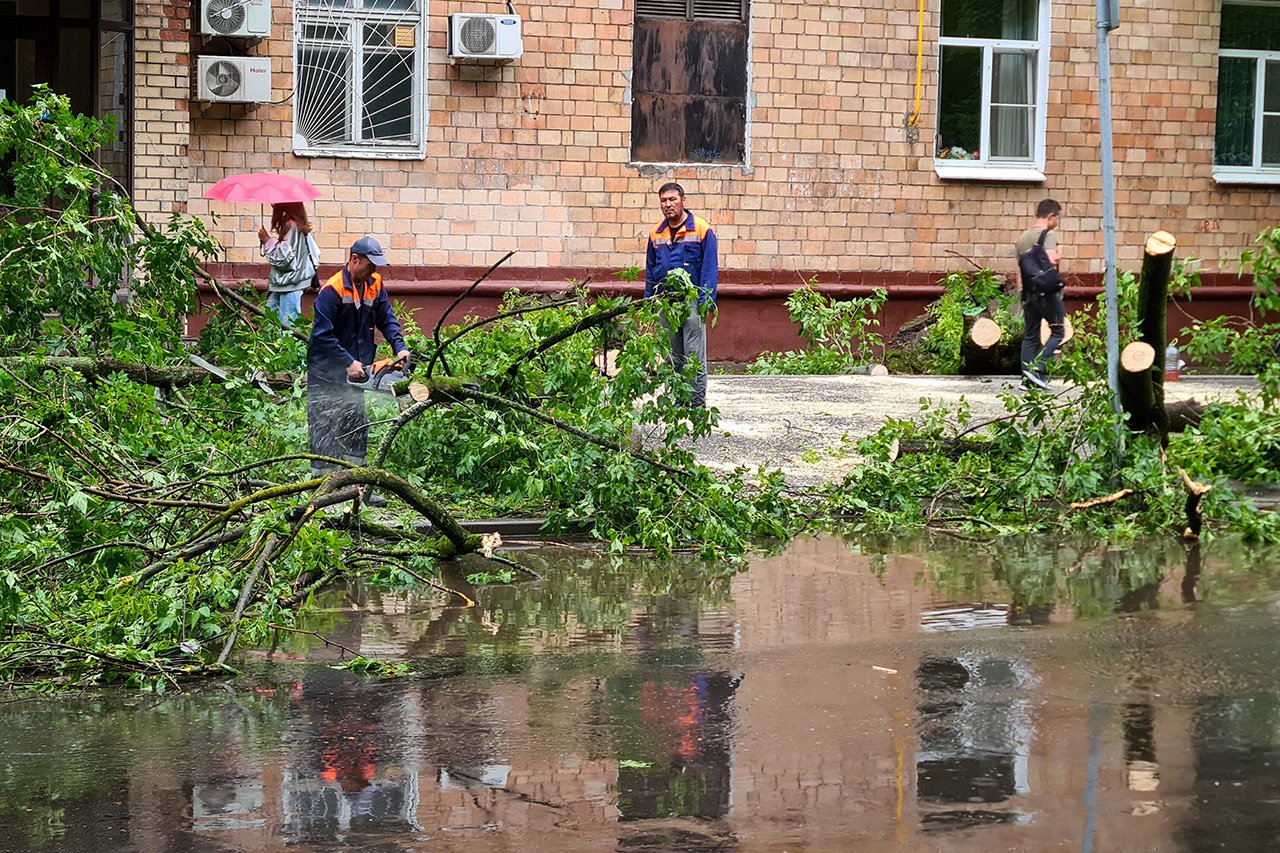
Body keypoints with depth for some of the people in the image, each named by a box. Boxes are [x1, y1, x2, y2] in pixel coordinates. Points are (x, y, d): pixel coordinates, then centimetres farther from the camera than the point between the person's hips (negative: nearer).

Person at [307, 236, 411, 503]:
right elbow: (322, 336, -21)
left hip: (354, 369, 7)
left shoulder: (374, 284, 2)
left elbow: (387, 319, 6)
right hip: (326, 372, -7)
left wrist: (400, 347, -11)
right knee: (325, 430, -4)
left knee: (357, 428, 9)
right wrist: (349, 363, -24)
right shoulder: (332, 290, -20)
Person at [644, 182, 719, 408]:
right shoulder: (656, 234, 11)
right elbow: (650, 272, 18)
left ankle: (697, 405, -2)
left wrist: (705, 302, -14)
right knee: (673, 359, 11)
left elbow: (710, 269, -7)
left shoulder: (702, 230, -5)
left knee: (695, 359, -5)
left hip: (692, 302, -5)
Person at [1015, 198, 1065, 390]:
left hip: (1028, 293, 7)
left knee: (1030, 336, 10)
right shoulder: (1048, 235, -11)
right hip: (1047, 292, -7)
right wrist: (1059, 254, -3)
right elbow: (1051, 261, -25)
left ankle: (1027, 378, 7)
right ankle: (1037, 368, -12)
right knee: (1057, 331, 1)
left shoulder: (1022, 237, 14)